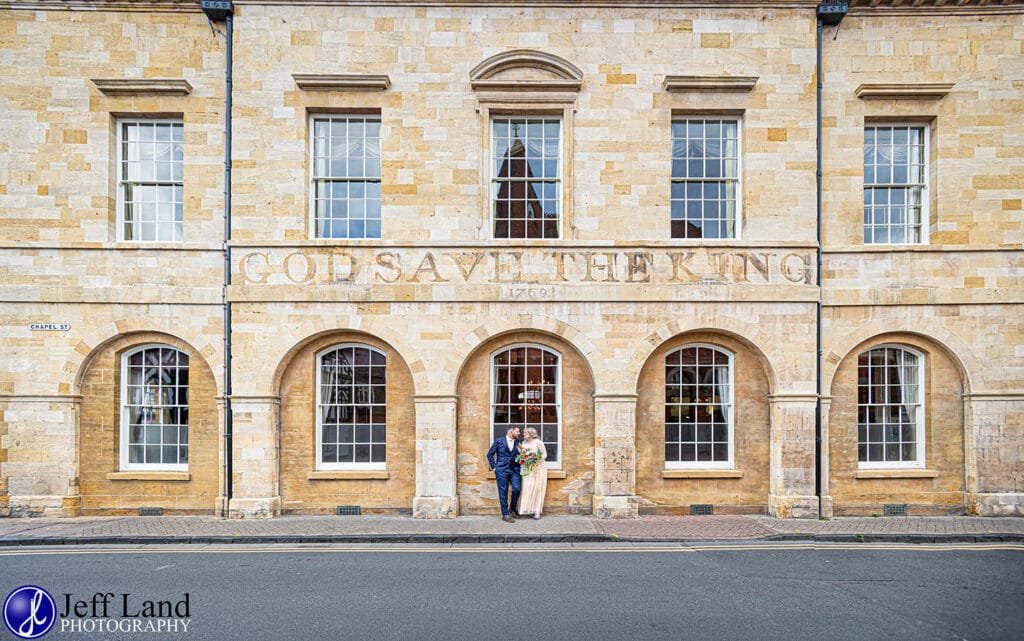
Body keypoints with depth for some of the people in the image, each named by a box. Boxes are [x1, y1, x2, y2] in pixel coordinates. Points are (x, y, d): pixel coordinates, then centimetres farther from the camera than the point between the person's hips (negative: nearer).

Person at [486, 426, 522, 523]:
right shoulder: (499, 441, 3)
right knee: (503, 493, -2)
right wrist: (493, 467, 3)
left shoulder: (518, 443, 11)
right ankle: (505, 514, 9)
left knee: (517, 489, -12)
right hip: (502, 470, -3)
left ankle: (512, 509, 12)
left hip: (514, 470, 3)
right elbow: (490, 454, 6)